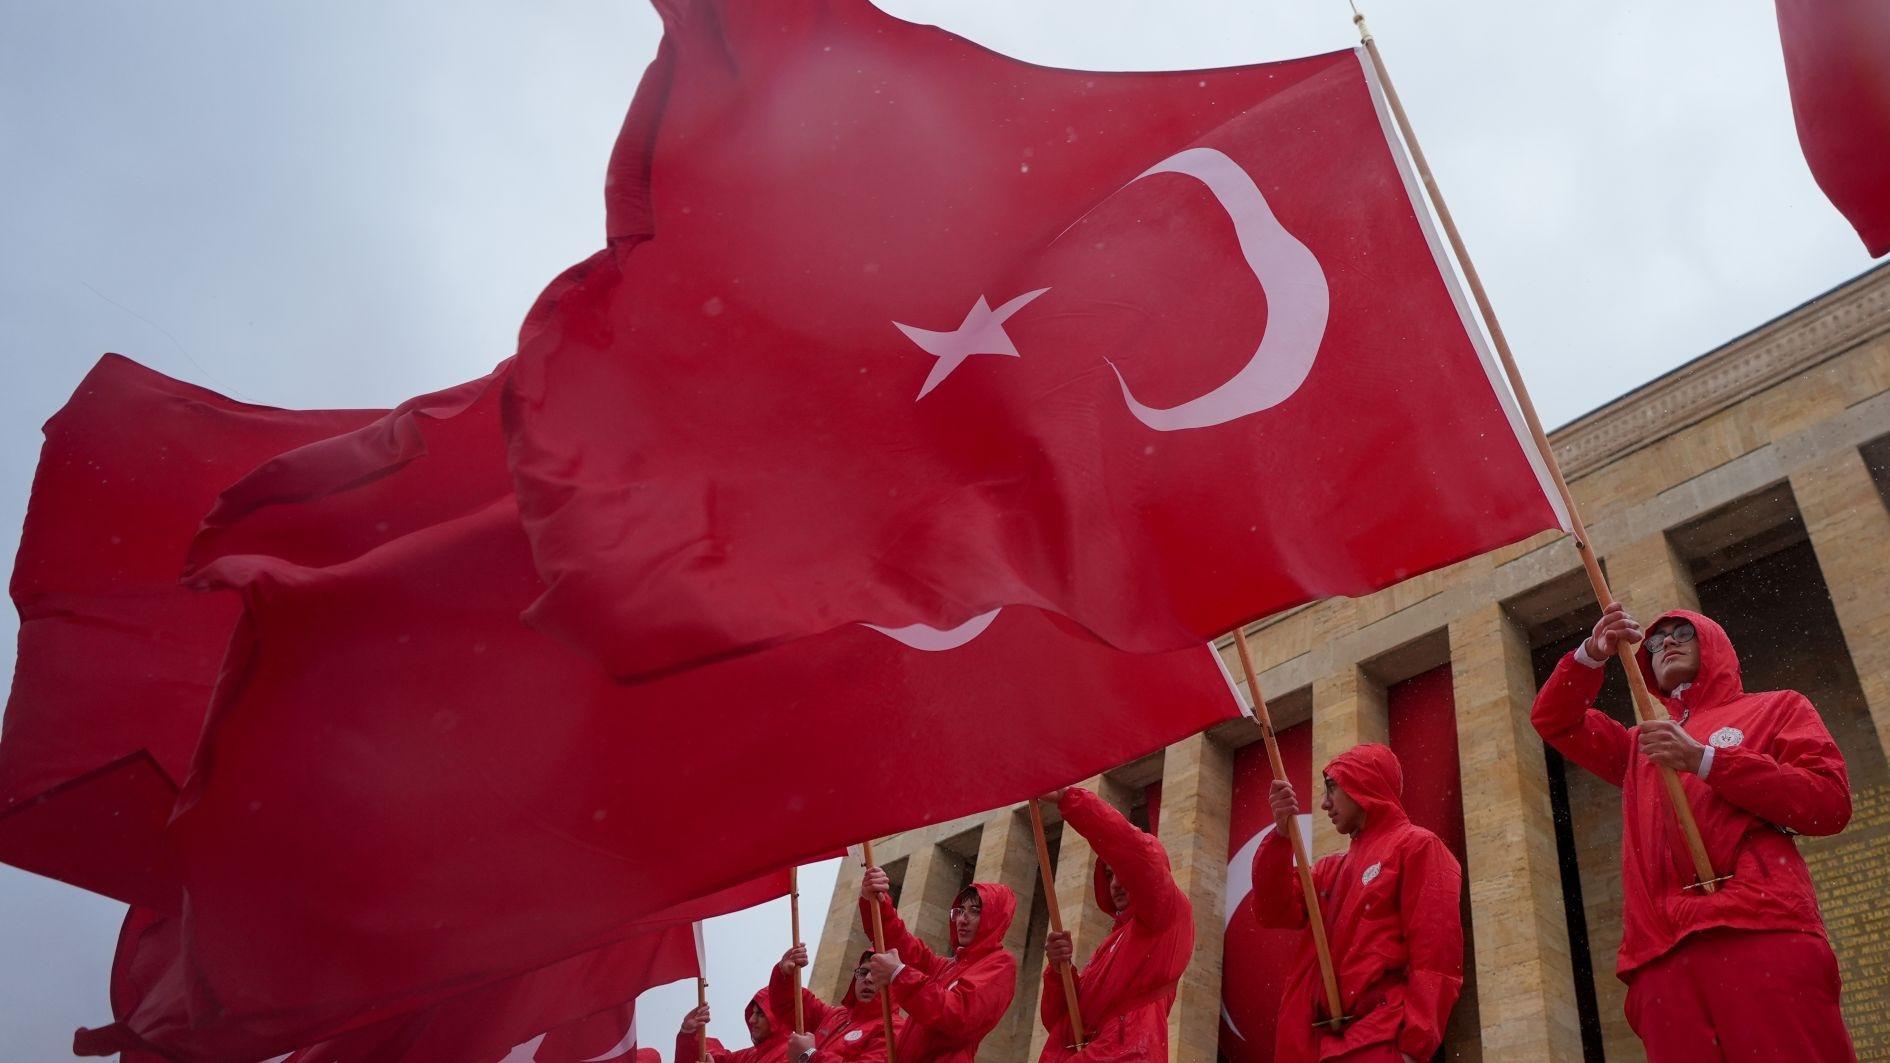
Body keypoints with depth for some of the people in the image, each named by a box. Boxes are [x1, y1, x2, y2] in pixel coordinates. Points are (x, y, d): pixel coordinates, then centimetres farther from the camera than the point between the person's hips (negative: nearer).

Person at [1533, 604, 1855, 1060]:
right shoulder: (1639, 744, 33)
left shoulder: (1775, 708, 20)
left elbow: (1830, 803, 4)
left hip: (1761, 933, -3)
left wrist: (1704, 759, -4)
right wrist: (1592, 654, 5)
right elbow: (1553, 720, 23)